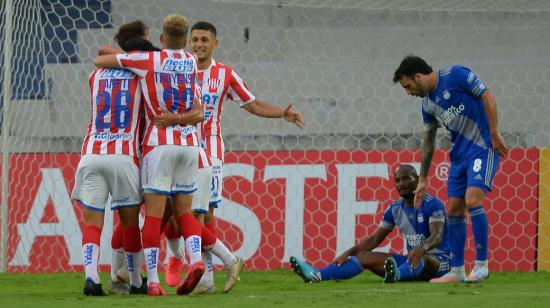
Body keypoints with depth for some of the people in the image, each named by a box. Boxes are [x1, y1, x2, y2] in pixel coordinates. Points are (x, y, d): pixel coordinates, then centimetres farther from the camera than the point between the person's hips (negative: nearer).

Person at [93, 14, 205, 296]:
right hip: (189, 143, 4)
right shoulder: (191, 62, 10)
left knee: (153, 213, -4)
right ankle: (195, 259, -15)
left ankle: (152, 280, -12)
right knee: (183, 210, 10)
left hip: (159, 143, -4)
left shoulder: (148, 60, -2)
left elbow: (100, 61, 3)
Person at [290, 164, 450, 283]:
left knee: (421, 259, -43)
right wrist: (348, 253, -5)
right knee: (364, 256, -8)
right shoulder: (395, 208, 8)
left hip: (439, 260, -7)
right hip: (411, 260, 7)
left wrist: (422, 248, -50)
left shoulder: (432, 204, -12)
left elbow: (437, 236, -28)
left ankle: (396, 274, -80)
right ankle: (316, 275, -27)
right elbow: (374, 239, 10)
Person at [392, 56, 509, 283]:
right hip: (460, 153, 8)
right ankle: (457, 271, 11)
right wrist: (423, 179, 19)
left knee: (473, 200, -19)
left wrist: (494, 134, -15)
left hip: (483, 147, -8)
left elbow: (487, 97, -12)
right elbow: (428, 141, 18)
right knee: (454, 210, 4)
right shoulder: (427, 104, 11)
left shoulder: (455, 76, -11)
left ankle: (482, 264, -11)